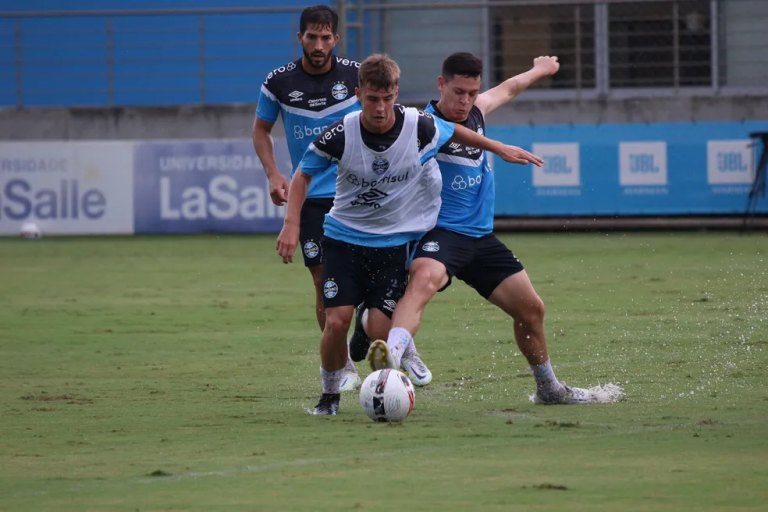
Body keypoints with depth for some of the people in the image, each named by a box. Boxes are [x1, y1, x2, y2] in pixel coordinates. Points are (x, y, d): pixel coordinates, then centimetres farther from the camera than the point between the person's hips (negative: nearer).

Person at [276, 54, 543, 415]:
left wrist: (499, 149, 18)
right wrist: (291, 224, -10)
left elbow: (453, 131, 9)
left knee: (381, 330, -12)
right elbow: (304, 175, 0)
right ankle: (330, 395, 12)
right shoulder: (340, 135, -16)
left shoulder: (419, 127, -15)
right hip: (344, 238, 0)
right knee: (337, 321, -12)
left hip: (394, 241, 0)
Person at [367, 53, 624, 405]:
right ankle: (390, 356, -62)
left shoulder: (475, 111, 9)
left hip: (481, 236, 8)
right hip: (440, 233, -8)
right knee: (424, 278, -41)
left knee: (531, 309, 13)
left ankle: (549, 389, 35)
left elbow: (507, 89, 30)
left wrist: (539, 70, 47)